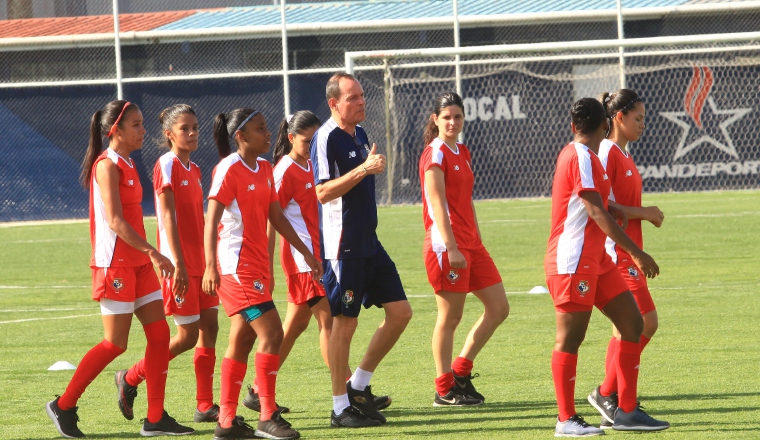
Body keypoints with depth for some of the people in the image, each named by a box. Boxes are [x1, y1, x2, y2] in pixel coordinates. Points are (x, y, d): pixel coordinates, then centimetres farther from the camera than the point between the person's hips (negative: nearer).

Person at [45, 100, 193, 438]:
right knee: (116, 343, -6)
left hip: (137, 263, 9)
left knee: (159, 333, 3)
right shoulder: (107, 165, -14)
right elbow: (115, 221, -22)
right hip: (114, 264, -9)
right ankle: (64, 407, 6)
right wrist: (153, 252, -26)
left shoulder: (127, 164, 14)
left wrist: (150, 257, 17)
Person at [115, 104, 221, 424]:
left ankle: (205, 407, 7)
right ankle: (130, 379, 11)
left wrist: (209, 262, 17)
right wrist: (178, 264, -22)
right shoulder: (167, 166, -11)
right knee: (188, 334, -5)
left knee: (209, 327, 4)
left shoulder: (193, 170, 14)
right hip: (179, 264, -8)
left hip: (199, 262, 8)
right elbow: (168, 218, -17)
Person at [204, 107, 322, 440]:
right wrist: (211, 266, -24)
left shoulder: (265, 170, 12)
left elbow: (276, 217, 18)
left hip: (257, 264, 9)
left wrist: (305, 252, 16)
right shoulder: (229, 169, -12)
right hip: (236, 265, -9)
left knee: (242, 339, 10)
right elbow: (211, 221, -17)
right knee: (271, 332, -14)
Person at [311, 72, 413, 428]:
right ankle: (341, 407, 5)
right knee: (345, 322, -3)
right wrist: (364, 169, -26)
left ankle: (359, 385, 17)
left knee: (400, 312, 6)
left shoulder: (359, 133, 14)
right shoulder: (327, 138, -13)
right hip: (342, 246, -9)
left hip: (368, 242, 9)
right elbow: (323, 191, -21)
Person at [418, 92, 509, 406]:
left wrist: (477, 243, 18)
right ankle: (445, 390, 7)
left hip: (470, 244, 9)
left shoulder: (463, 153, 16)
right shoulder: (435, 154, -9)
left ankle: (461, 370, 18)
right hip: (446, 245, -9)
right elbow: (438, 204, -17)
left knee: (499, 308, 8)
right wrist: (451, 248, -23)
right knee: (450, 317, -3)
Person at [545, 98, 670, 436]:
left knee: (632, 324, 6)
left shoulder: (585, 156, 16)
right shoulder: (580, 157, -15)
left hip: (597, 261, 10)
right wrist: (636, 253, -21)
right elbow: (597, 212, -20)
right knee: (570, 339, -4)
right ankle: (567, 420, 0)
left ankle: (627, 411, 8)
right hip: (572, 263, -10)